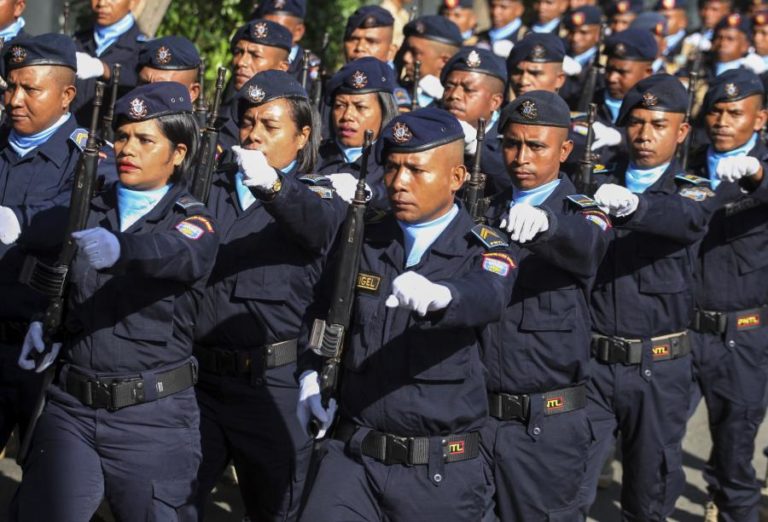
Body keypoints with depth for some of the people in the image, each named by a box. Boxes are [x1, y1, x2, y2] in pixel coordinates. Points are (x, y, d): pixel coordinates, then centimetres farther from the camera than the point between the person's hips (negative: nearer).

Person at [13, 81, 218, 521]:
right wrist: (44, 323, -3)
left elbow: (179, 255, -27)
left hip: (154, 417, -3)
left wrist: (118, 249, -46)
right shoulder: (88, 212, 9)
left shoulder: (193, 223, -4)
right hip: (71, 406, 3)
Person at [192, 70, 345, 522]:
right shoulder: (212, 188, 14)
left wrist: (272, 185, -42)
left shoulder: (314, 196, 2)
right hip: (197, 377, 3)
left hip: (274, 384, -2)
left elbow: (319, 225, -22)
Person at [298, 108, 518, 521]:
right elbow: (325, 312, 20)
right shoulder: (364, 241, 6)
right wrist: (312, 372, 2)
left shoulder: (483, 251, -6)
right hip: (353, 457, 3)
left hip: (444, 473, -2)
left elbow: (488, 296, -29)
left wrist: (441, 296, -50)